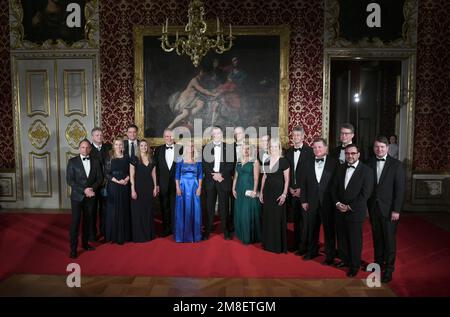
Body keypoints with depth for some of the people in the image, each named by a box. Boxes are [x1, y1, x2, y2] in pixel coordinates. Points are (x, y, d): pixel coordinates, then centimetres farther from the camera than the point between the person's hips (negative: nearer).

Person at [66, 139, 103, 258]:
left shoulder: (95, 162, 6)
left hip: (90, 197, 3)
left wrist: (92, 189, -13)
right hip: (77, 196, -3)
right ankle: (73, 248, 7)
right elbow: (69, 180, -9)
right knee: (75, 222, -1)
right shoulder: (72, 161, -3)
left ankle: (85, 243, 25)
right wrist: (84, 190, -17)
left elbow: (100, 178, 5)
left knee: (87, 221, 11)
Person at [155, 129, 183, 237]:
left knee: (175, 206, 5)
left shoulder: (180, 149, 0)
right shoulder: (158, 150, 6)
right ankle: (166, 229, 21)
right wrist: (156, 183, -2)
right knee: (164, 206, 9)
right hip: (163, 183, 2)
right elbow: (156, 167, 4)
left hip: (176, 182, -2)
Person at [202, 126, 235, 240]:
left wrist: (221, 175, -11)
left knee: (224, 207, 4)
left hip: (224, 180, -1)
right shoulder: (206, 148, 8)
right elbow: (204, 165, 3)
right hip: (210, 181, 1)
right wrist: (213, 175, -10)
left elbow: (230, 164, -1)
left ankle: (226, 232, 13)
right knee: (209, 207, 5)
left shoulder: (229, 147, 5)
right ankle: (207, 231, 12)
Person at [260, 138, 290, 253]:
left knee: (278, 218, 2)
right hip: (267, 192, 5)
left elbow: (287, 179, -8)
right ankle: (268, 243, 24)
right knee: (267, 218, 11)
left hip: (278, 192, -5)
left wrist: (284, 194, -15)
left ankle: (279, 245, 15)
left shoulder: (283, 161, -8)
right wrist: (261, 192, 13)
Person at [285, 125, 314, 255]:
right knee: (295, 218, 11)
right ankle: (296, 243, 21)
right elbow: (286, 171, 12)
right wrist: (290, 187, 1)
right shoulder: (288, 152, 9)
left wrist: (301, 189, -10)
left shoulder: (309, 151, -6)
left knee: (304, 218, 0)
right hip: (292, 190, 4)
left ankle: (303, 245, 9)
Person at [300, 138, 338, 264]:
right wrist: (303, 200, 2)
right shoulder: (308, 163, 7)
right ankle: (312, 251, 31)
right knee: (311, 229, 14)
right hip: (311, 202, 3)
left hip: (328, 202, -3)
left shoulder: (334, 162, -5)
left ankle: (330, 255, 22)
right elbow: (303, 183, 7)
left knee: (329, 229, 7)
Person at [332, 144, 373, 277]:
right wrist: (337, 203, -5)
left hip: (355, 212, -5)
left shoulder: (366, 170, -8)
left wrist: (349, 206, -14)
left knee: (355, 240, 6)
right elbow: (334, 187, 10)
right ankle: (344, 259, 33)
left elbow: (365, 193, -13)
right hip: (340, 210, 5)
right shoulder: (340, 168, 8)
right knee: (342, 237, 14)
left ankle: (354, 265, 22)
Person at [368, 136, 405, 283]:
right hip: (373, 208, 3)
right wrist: (367, 206, 0)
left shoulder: (396, 165, -6)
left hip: (389, 209, -3)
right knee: (377, 238, 13)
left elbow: (400, 189, -8)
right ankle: (378, 263, 27)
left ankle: (389, 269, 16)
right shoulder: (370, 164, 3)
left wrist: (396, 210, -12)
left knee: (389, 239, 4)